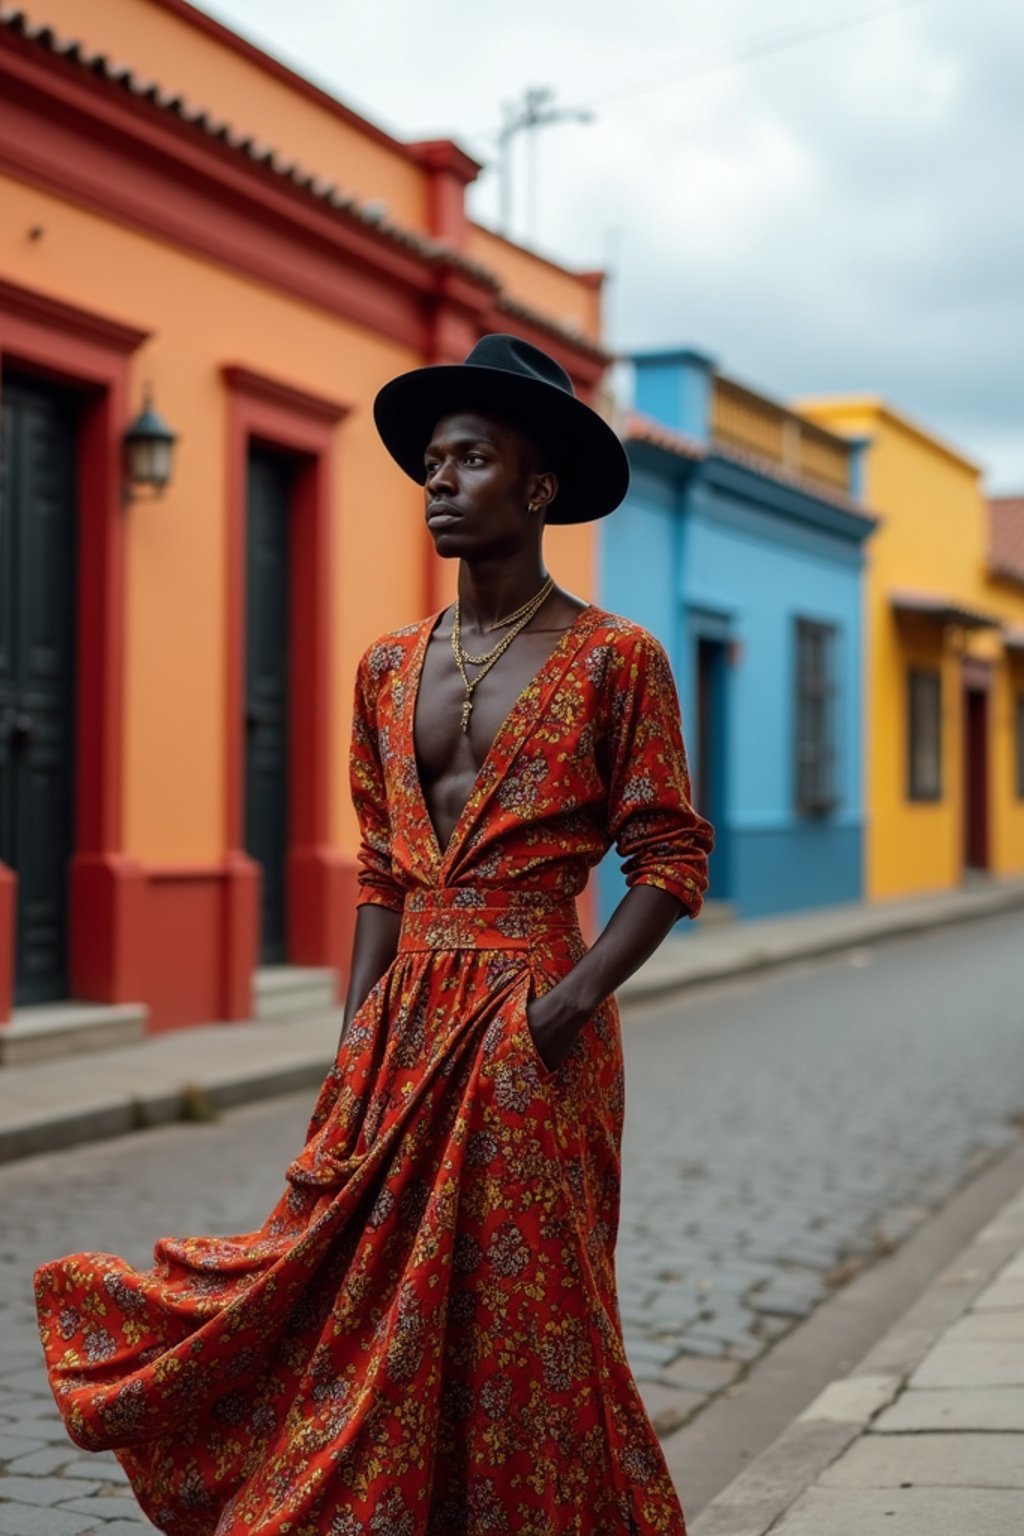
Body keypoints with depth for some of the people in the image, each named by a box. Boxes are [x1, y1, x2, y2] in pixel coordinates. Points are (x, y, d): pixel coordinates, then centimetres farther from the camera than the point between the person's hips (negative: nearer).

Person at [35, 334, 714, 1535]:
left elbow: (671, 860, -5)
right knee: (360, 1296, 8)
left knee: (520, 1326, 2)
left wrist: (573, 999, -17)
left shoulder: (614, 661, -5)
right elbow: (379, 870, 14)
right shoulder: (390, 670, 11)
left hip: (530, 1031, -5)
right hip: (405, 1021, 5)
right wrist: (356, 1037, 5)